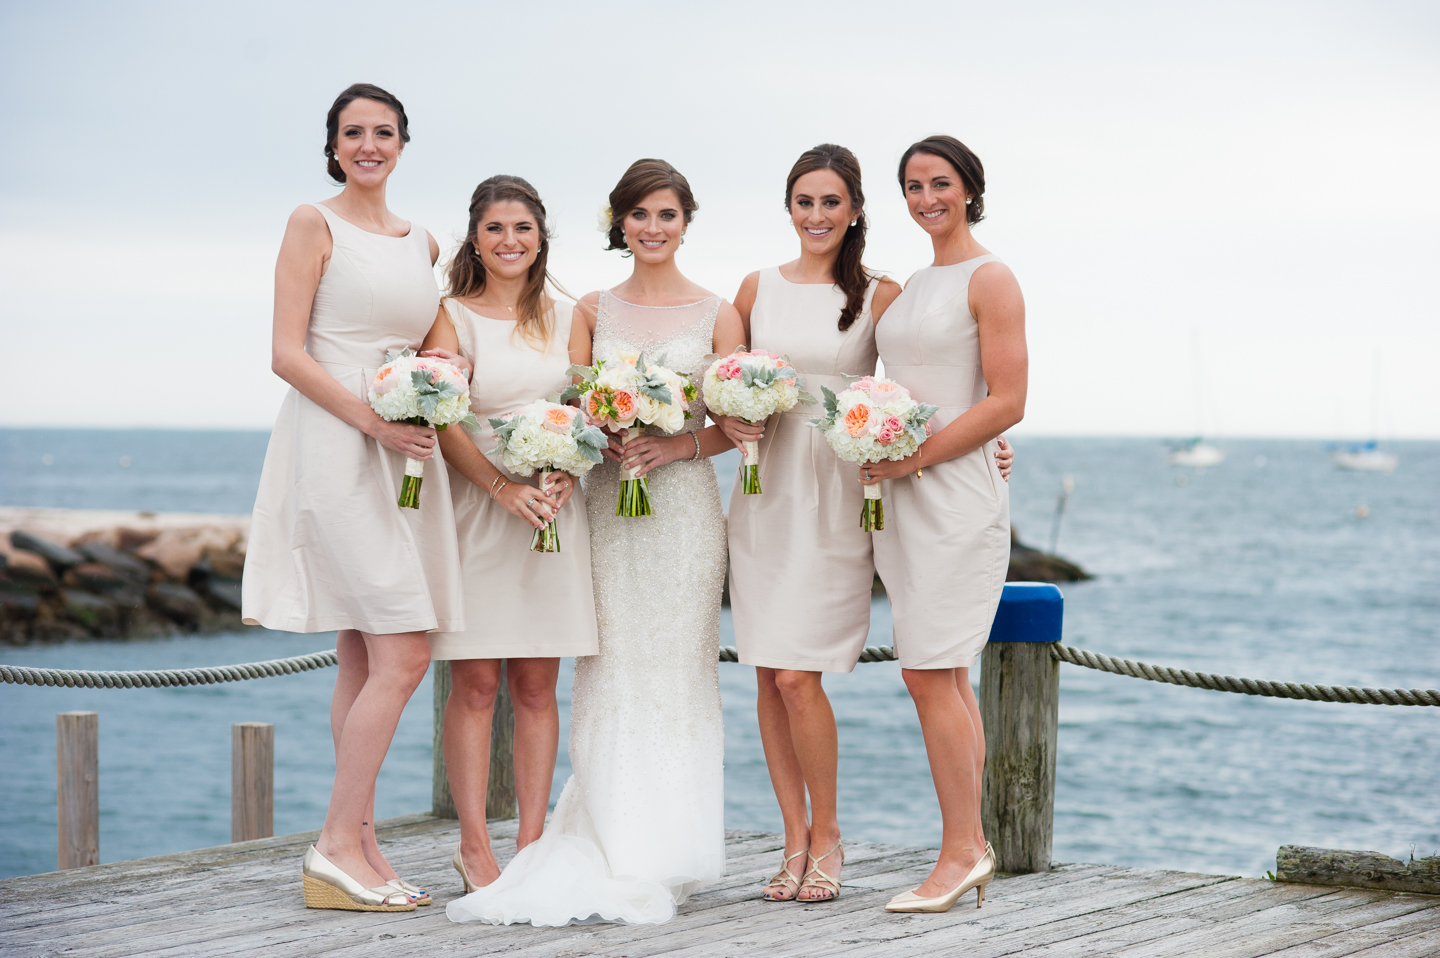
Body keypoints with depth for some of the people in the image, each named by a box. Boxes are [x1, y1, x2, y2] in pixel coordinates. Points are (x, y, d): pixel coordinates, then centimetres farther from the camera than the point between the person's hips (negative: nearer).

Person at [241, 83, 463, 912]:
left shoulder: (423, 243, 17)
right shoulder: (315, 225, -1)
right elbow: (288, 353, -8)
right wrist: (372, 421, -17)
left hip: (408, 456, 7)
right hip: (338, 452, -7)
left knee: (366, 661, 7)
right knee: (403, 657, -13)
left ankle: (358, 845, 11)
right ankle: (339, 844, -6)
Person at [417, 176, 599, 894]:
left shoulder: (566, 318, 13)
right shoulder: (452, 317, 1)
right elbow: (444, 424, -7)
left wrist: (566, 475, -7)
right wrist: (504, 488, -18)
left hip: (554, 509, 3)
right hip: (476, 509, -3)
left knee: (537, 684, 3)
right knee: (475, 683, -4)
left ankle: (531, 842, 7)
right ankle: (473, 846, 2)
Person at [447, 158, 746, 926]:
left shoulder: (717, 314, 5)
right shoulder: (593, 311, 11)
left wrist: (677, 444, -15)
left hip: (683, 505, -2)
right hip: (606, 504, 2)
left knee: (675, 669, -3)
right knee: (608, 670, -2)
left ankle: (664, 855, 1)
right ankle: (611, 850, 1)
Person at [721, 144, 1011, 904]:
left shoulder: (881, 296, 0)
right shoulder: (758, 288, 11)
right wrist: (732, 422, -4)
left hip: (835, 494, -4)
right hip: (763, 489, 4)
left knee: (798, 675, -11)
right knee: (768, 676, 3)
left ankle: (826, 836, 8)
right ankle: (796, 841, 13)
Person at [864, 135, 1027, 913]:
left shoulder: (989, 280, -6)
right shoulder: (911, 287, 18)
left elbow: (1007, 402, -13)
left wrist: (912, 459, -15)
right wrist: (881, 459, 5)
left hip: (955, 492, -8)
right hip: (904, 496, 8)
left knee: (930, 673, -11)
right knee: (945, 678, 8)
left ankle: (960, 850, -5)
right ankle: (972, 848, 13)